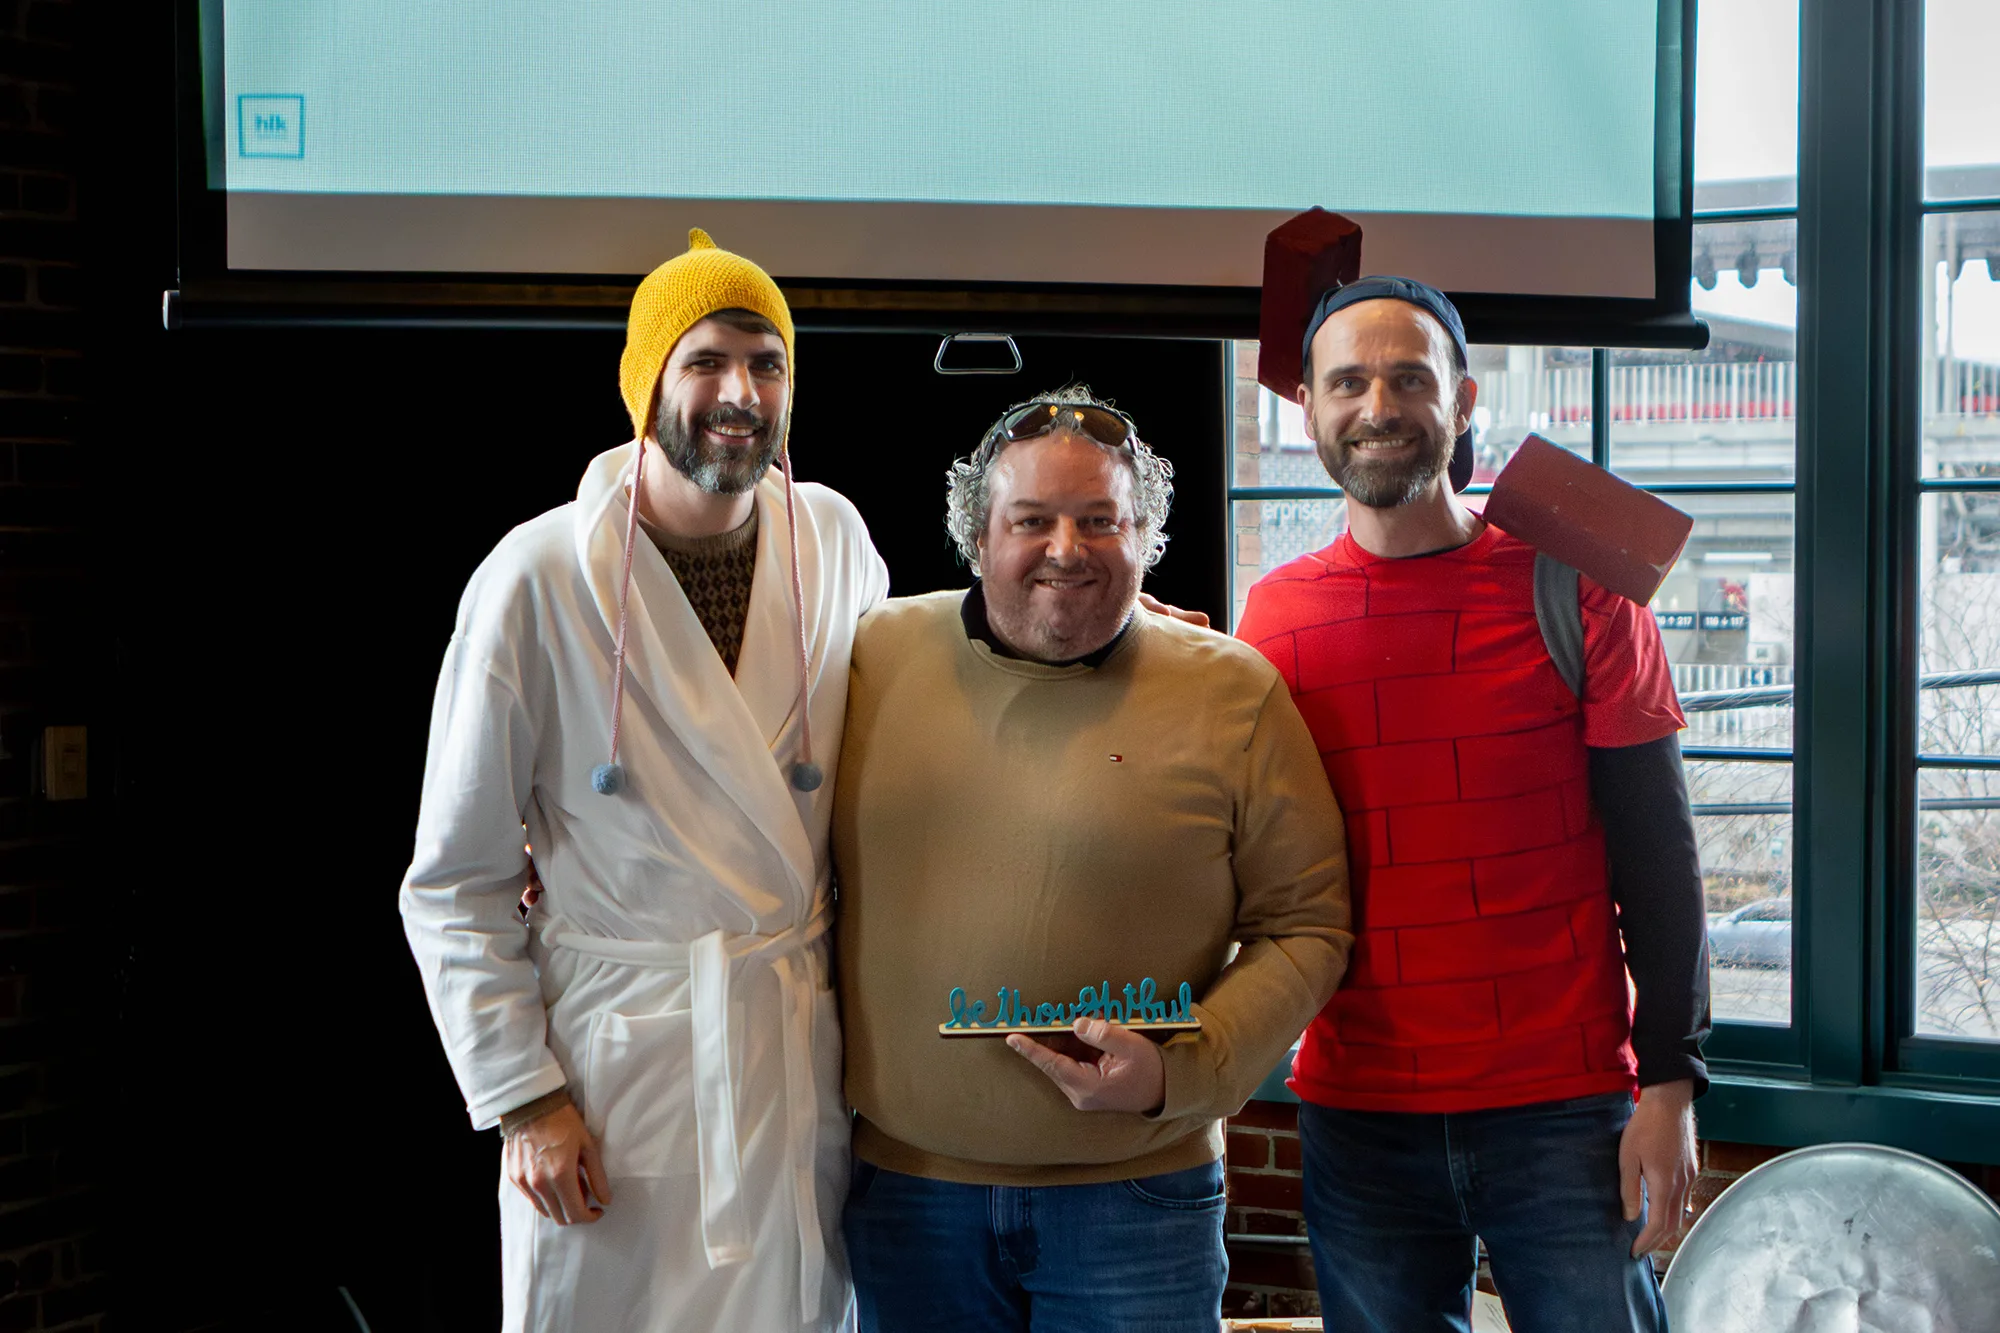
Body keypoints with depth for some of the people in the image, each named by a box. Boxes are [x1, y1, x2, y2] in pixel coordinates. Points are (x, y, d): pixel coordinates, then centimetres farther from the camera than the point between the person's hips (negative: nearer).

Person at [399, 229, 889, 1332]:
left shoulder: (834, 541, 2)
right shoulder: (541, 577, -10)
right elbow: (454, 886, -6)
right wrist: (521, 1097, -10)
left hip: (805, 1057, 4)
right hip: (613, 1067, -4)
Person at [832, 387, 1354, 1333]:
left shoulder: (1233, 694, -2)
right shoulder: (875, 655, 3)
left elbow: (1305, 926, 0)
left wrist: (1180, 1073, -12)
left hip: (1132, 1192, -1)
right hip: (902, 1180, 2)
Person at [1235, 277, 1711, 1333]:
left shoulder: (1570, 584, -2)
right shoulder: (1275, 617, 5)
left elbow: (1655, 853, -2)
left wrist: (1670, 1083, -7)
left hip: (1567, 1110, -2)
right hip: (1358, 1117, 2)